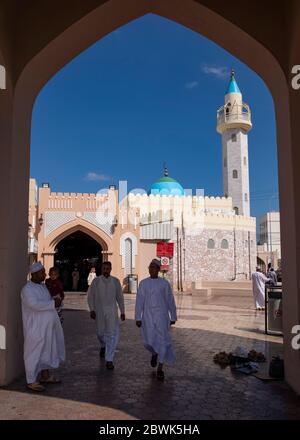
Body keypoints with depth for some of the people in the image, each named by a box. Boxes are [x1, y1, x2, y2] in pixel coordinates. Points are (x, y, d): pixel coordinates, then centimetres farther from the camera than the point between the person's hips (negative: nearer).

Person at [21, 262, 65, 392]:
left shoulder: (42, 285, 10)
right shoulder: (27, 289, -18)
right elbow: (35, 304, -32)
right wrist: (53, 303, -25)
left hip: (47, 327, 9)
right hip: (35, 328, -9)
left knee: (46, 351, 18)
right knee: (34, 353, 1)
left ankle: (45, 376, 32)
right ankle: (31, 381, 13)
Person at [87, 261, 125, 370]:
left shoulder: (115, 281, -1)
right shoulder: (96, 281, -3)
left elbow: (120, 297, 6)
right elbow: (90, 296, 0)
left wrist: (122, 311, 7)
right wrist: (92, 310, -9)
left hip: (112, 311, 0)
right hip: (99, 311, 1)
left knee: (113, 334, -10)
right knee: (100, 332, 15)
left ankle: (109, 360, -3)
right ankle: (103, 346, 49)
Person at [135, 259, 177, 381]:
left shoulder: (165, 283, -1)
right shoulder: (143, 283, 1)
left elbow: (170, 301, 4)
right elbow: (139, 301, -1)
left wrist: (173, 317, 7)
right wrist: (138, 318, -5)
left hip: (162, 316, -1)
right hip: (148, 316, 1)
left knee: (162, 341, -7)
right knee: (148, 341, 3)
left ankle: (160, 369, 5)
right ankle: (154, 354, 39)